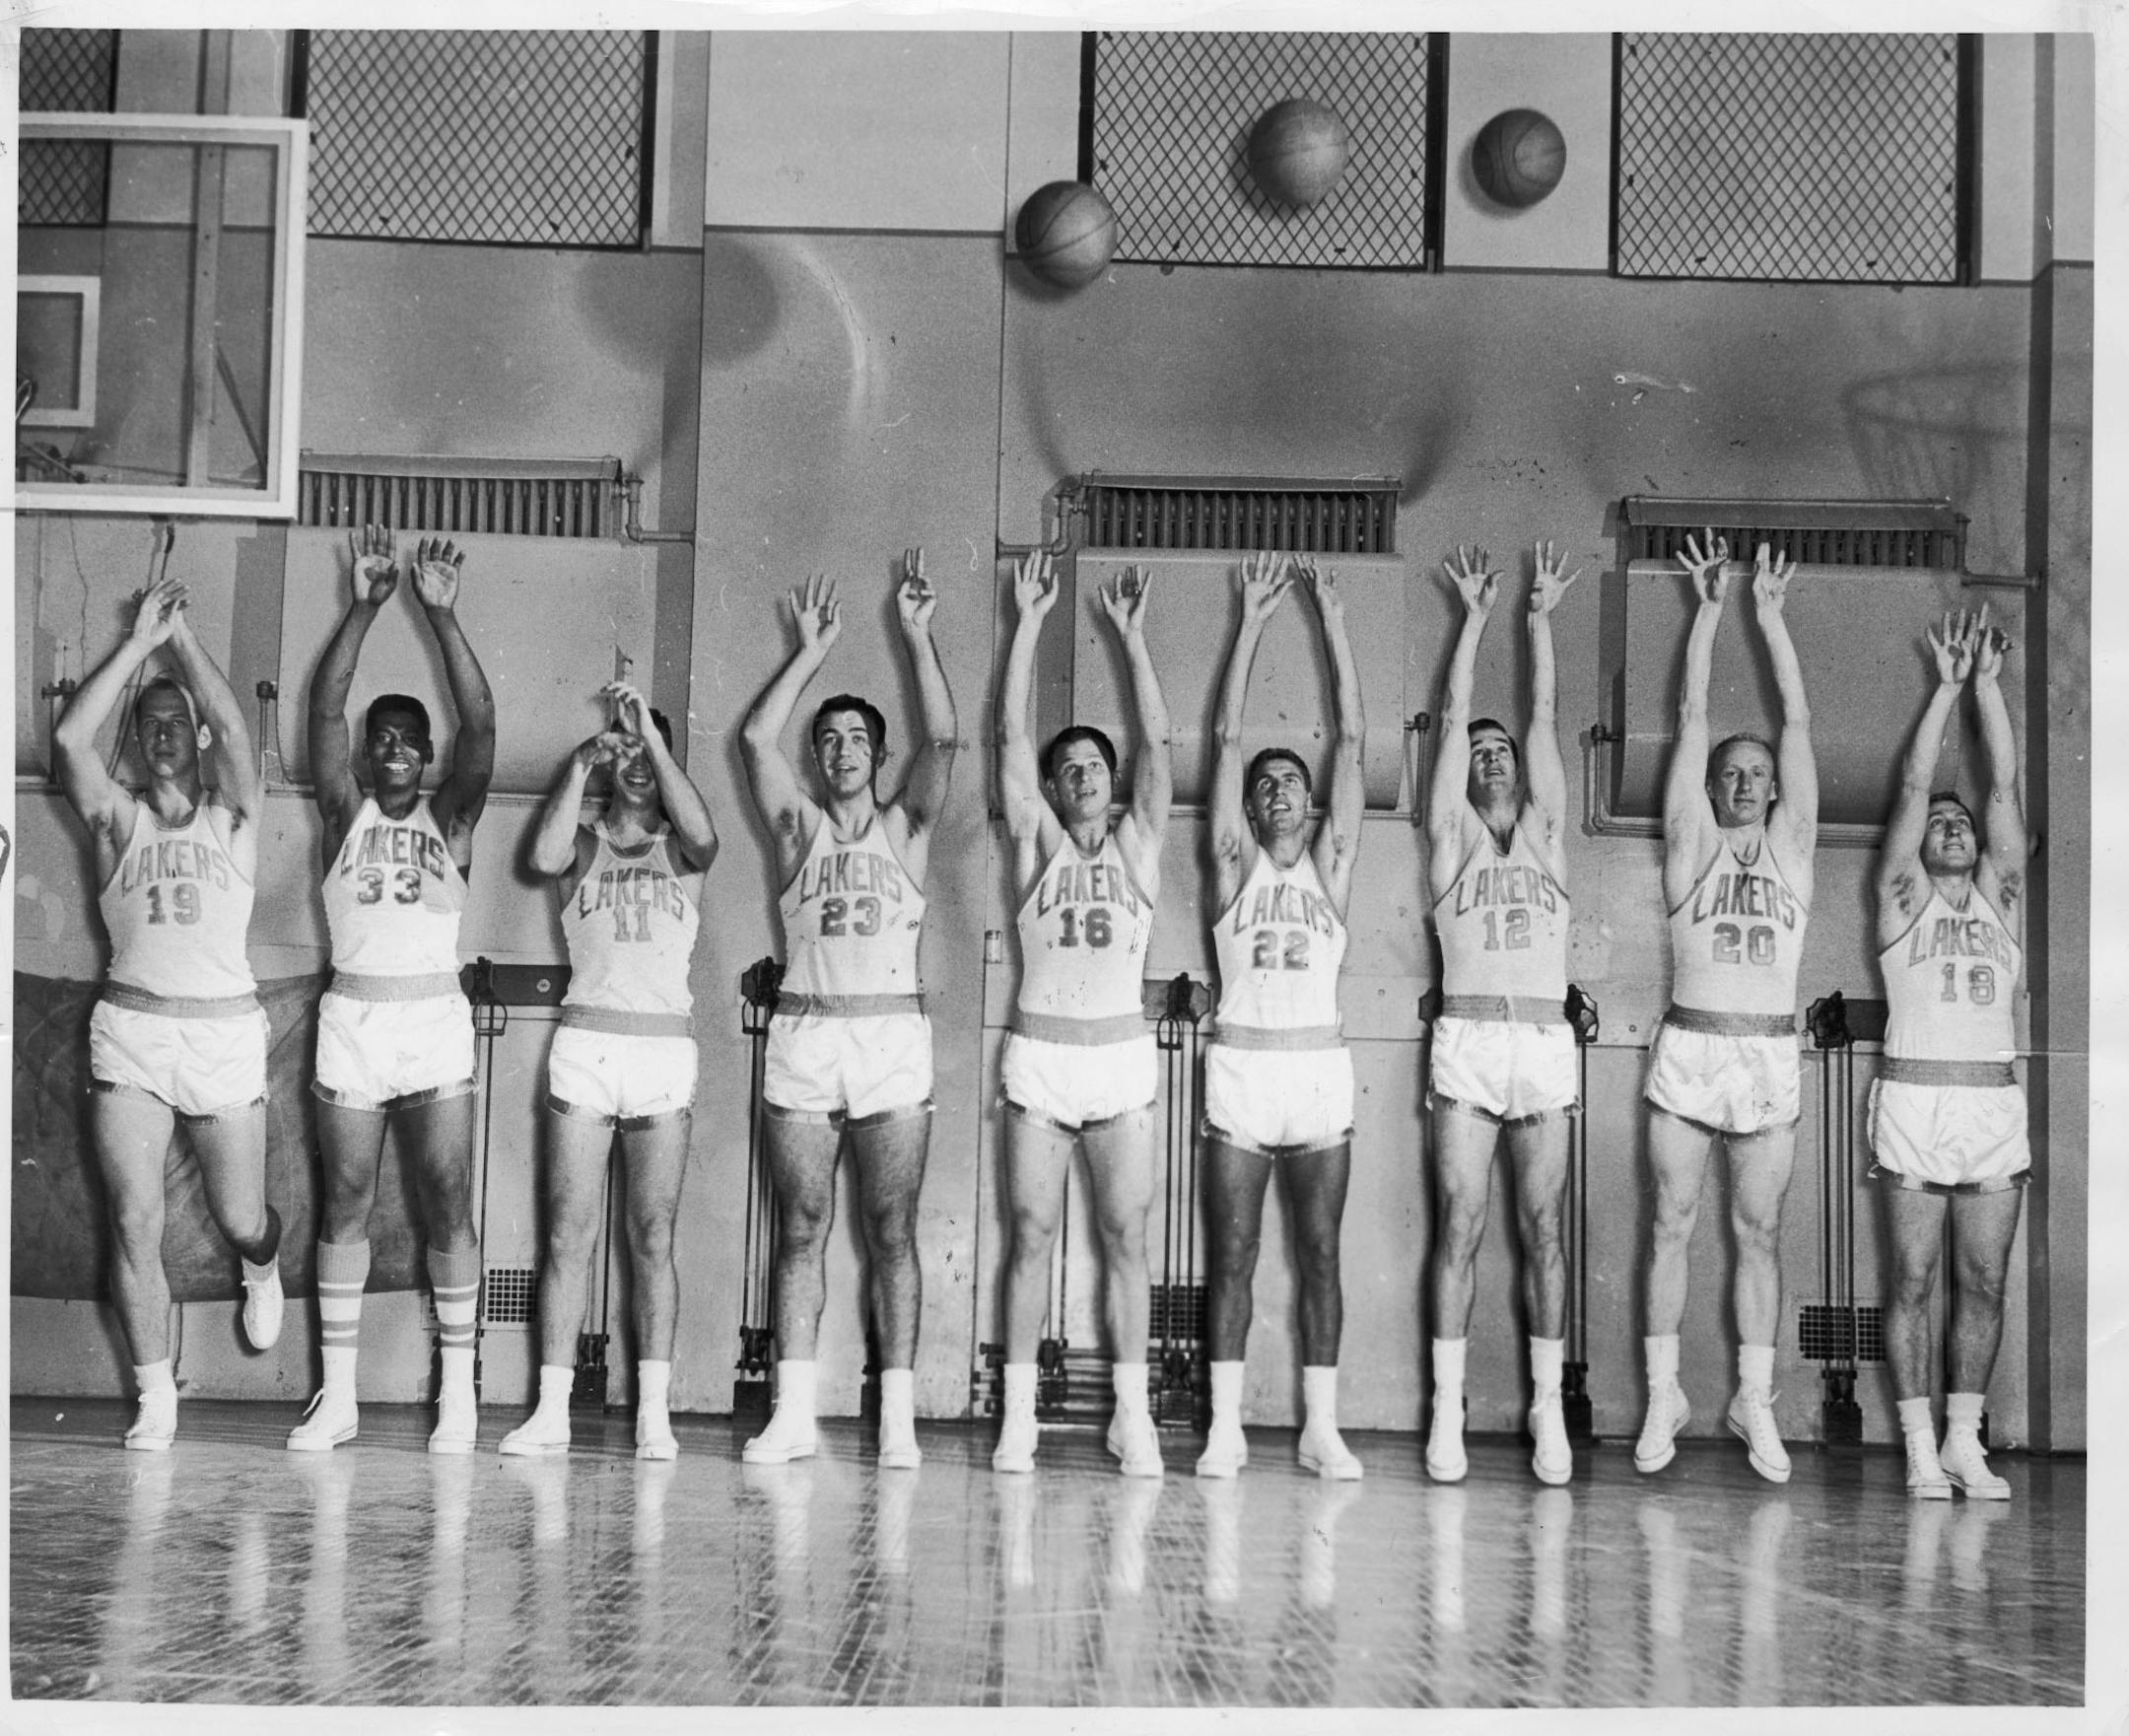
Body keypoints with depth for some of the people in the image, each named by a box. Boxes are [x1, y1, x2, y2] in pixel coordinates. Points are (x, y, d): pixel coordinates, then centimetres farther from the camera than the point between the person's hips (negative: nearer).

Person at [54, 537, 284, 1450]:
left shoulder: (232, 819, 6)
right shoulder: (118, 819, 7)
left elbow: (234, 726, -12)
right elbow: (68, 738, -10)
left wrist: (180, 635, -9)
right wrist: (137, 642, -9)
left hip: (225, 1032, 0)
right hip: (129, 1032, 1)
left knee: (241, 1219, 6)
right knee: (134, 1221, -7)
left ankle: (262, 1272, 44)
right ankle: (156, 1397, 3)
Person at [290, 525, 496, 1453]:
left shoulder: (450, 819, 6)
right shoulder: (346, 813, 9)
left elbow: (480, 724, -7)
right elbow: (323, 708, -2)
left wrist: (441, 614, -13)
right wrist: (364, 605, -9)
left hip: (434, 1020, -1)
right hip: (350, 1019, 1)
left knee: (447, 1202, -2)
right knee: (345, 1203, 4)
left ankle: (458, 1391, 3)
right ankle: (337, 1395, 9)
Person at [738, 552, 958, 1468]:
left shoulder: (905, 828, 10)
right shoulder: (798, 827, 12)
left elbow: (943, 742, -3)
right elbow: (756, 736, 2)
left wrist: (917, 636, -3)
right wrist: (811, 651, 6)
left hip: (892, 1037, -1)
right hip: (803, 1036, 1)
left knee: (891, 1230, -2)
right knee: (800, 1228, 1)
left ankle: (897, 1418, -2)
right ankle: (793, 1414, 3)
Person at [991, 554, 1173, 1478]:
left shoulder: (1137, 844, 8)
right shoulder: (1037, 843, 7)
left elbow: (1157, 742, 2)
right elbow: (1010, 738, 1)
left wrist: (1130, 634, 1)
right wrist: (1030, 622, 0)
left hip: (1121, 1056, 1)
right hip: (1039, 1054, 0)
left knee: (1124, 1238, 1)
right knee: (1032, 1234, 0)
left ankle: (1132, 1413, 5)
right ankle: (1018, 1414, 3)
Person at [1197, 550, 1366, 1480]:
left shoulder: (1330, 863, 10)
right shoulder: (1236, 862, 7)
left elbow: (1352, 739, 7)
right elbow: (1226, 736, 4)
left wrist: (1333, 618, 6)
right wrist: (1252, 620, 4)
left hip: (1319, 1068, 1)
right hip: (1240, 1066, -1)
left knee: (1319, 1252, 2)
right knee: (1231, 1253, 0)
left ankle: (1320, 1427, 5)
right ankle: (1225, 1426, 3)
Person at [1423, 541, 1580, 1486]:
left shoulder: (1544, 835, 15)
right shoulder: (1453, 838, 10)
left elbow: (1544, 718, 14)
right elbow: (1454, 717, 9)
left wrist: (1540, 619, 16)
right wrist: (1476, 617, 14)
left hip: (1545, 1045, 2)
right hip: (1468, 1043, -2)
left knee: (1542, 1227, 2)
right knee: (1460, 1224, -4)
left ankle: (1548, 1408, 5)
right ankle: (1448, 1410, -2)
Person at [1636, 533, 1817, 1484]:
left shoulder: (1790, 843, 9)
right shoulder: (1692, 841, 7)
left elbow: (1798, 722, 5)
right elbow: (1691, 715, 3)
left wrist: (1771, 614, 5)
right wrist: (1710, 607, 2)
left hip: (1771, 1057, 1)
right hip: (1688, 1051, -1)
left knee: (1759, 1231, 5)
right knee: (1672, 1222, 2)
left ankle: (1755, 1402, 10)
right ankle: (1663, 1395, 8)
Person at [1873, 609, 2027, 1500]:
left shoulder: (2001, 897, 14)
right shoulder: (1904, 896, 7)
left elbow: (2005, 788, 7)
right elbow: (1913, 784, 0)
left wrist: (1990, 683, 4)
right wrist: (1948, 684, 1)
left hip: (1995, 1101, 3)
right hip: (1914, 1098, -3)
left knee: (1983, 1283, 4)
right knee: (1912, 1280, -1)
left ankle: (1965, 1442, 12)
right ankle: (1921, 1449, 3)